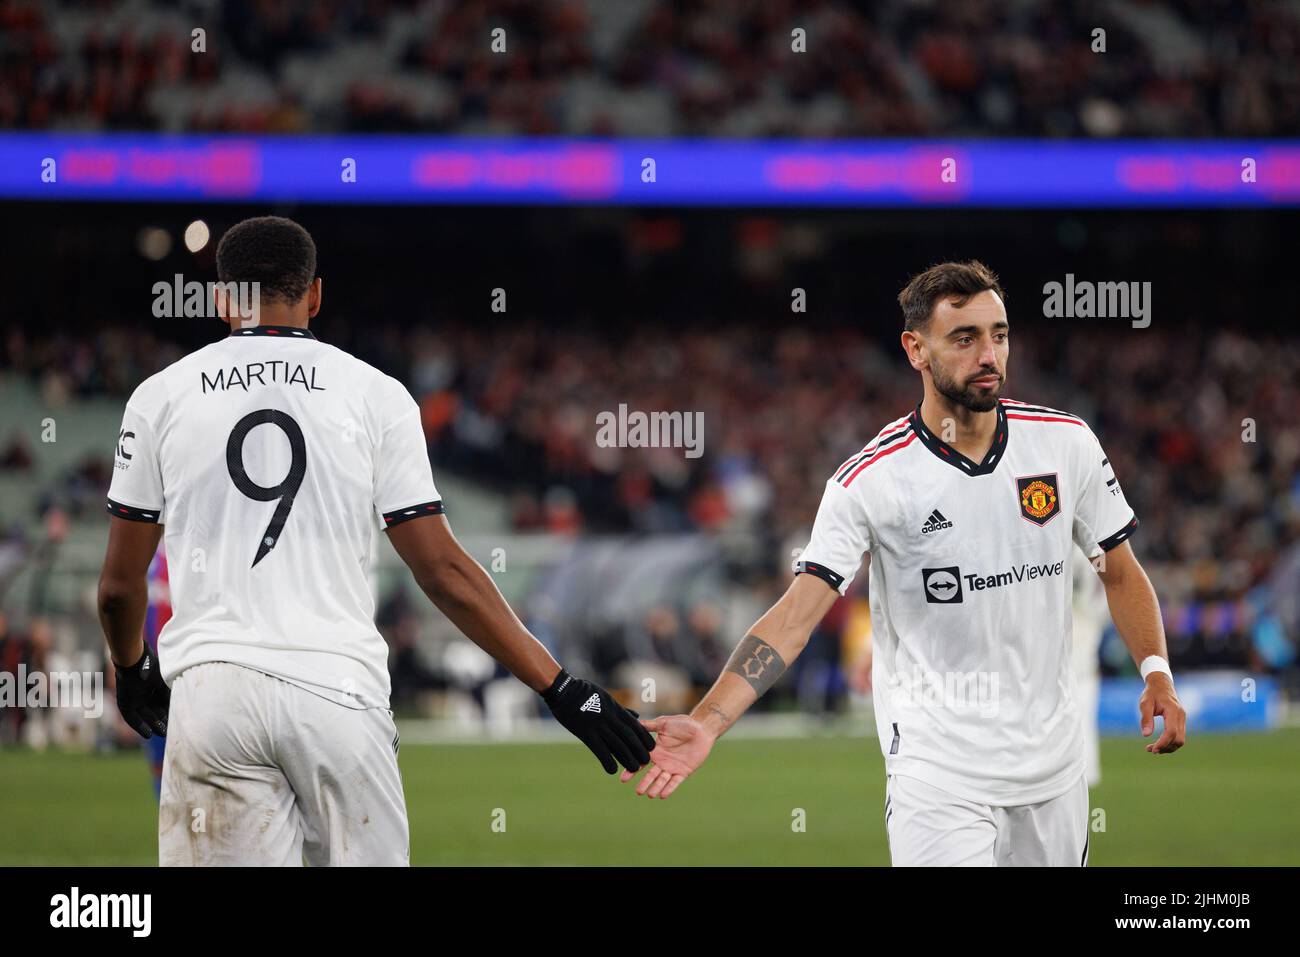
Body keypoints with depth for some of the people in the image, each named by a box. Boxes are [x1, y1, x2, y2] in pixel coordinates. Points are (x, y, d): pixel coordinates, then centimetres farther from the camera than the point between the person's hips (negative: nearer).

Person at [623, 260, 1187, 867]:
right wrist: (707, 721, -28)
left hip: (1052, 768, 4)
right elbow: (795, 615, -16)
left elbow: (1120, 571, 13)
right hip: (936, 767, -4)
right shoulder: (869, 481, -10)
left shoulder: (1067, 444, 0)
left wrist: (1156, 672, -1)